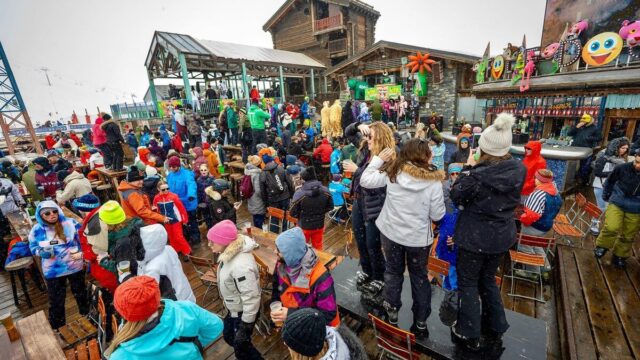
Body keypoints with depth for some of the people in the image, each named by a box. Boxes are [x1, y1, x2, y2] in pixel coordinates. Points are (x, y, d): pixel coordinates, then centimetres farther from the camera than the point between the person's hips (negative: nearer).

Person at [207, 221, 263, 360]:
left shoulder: (241, 266, -39)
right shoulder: (231, 252, -10)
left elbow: (251, 299, -31)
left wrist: (245, 327, -20)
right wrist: (226, 302, 22)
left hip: (243, 312, -9)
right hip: (233, 308, 9)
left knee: (241, 348, 13)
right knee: (228, 336, 29)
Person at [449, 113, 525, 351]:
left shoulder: (478, 175, -27)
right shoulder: (519, 170, -9)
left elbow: (456, 196, -10)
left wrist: (469, 168, -6)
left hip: (475, 237, -6)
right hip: (502, 235, 6)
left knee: (468, 282, 14)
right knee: (488, 279, 26)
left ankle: (468, 335, 28)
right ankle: (495, 328, 43)